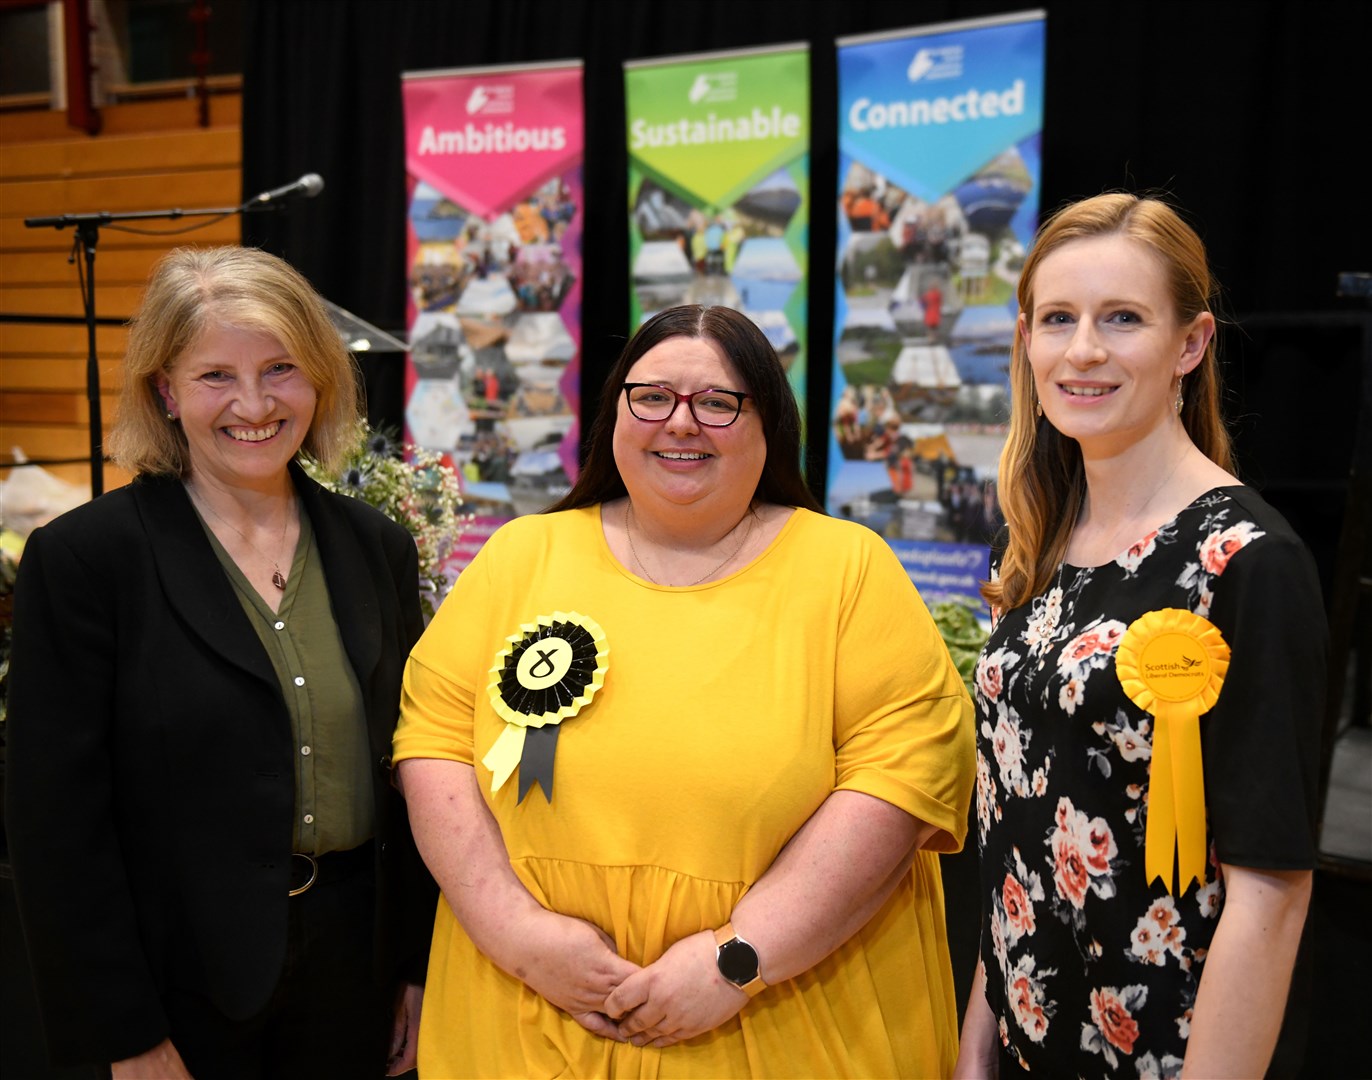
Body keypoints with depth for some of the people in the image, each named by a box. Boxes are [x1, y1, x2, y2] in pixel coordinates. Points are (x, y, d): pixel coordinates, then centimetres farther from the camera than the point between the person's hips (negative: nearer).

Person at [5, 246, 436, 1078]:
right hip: (189, 986, -3)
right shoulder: (83, 556, -10)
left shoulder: (378, 547, 3)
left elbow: (409, 773, 8)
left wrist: (426, 967, 7)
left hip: (354, 969, 4)